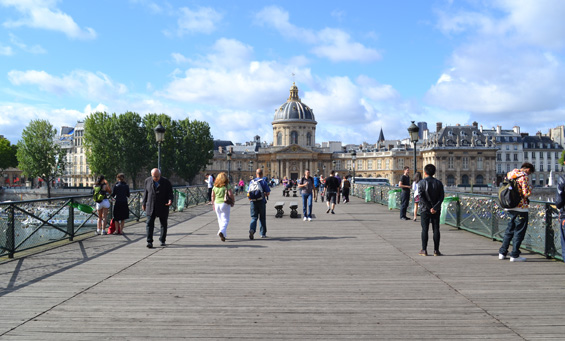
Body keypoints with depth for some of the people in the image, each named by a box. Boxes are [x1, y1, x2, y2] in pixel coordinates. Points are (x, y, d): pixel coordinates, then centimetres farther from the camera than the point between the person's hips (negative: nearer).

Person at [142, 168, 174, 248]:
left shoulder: (166, 182, -3)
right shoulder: (148, 181, 5)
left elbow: (170, 193, -2)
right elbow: (145, 193, 13)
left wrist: (170, 200, -21)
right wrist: (143, 203, 13)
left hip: (163, 207, -1)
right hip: (150, 207, 1)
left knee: (163, 224, 9)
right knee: (149, 224, -7)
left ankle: (162, 241, 23)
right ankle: (149, 242, -4)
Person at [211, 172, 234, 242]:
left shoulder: (215, 186, 3)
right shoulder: (227, 186, -10)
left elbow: (213, 196, 8)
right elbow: (230, 195, -13)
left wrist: (213, 205, 18)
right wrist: (233, 201, 4)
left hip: (217, 204, 5)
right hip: (225, 204, -4)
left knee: (220, 220, 15)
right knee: (225, 220, 0)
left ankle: (224, 235, 21)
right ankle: (221, 232, -23)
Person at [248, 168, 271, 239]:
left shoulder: (251, 182, 5)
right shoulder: (263, 182, -6)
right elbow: (268, 193, -7)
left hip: (253, 202, 2)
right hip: (261, 201, -2)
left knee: (254, 217, 4)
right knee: (262, 218, 11)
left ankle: (252, 229, -22)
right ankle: (263, 233, 18)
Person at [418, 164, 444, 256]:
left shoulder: (421, 183, -4)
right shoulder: (439, 183, 3)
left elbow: (421, 197, -13)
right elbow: (441, 197, -6)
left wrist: (429, 207, -12)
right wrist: (435, 208, -13)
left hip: (425, 210, -2)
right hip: (436, 210, 2)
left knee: (425, 229, 3)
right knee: (436, 229, 5)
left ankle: (424, 250, 3)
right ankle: (436, 250, 5)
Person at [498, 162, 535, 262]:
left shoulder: (510, 174, 12)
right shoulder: (524, 177, -11)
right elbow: (526, 193, -16)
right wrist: (530, 189, 3)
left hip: (510, 207, 7)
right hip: (521, 207, -7)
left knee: (510, 229, 17)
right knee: (519, 231, 2)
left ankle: (502, 253, 19)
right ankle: (514, 255, 4)